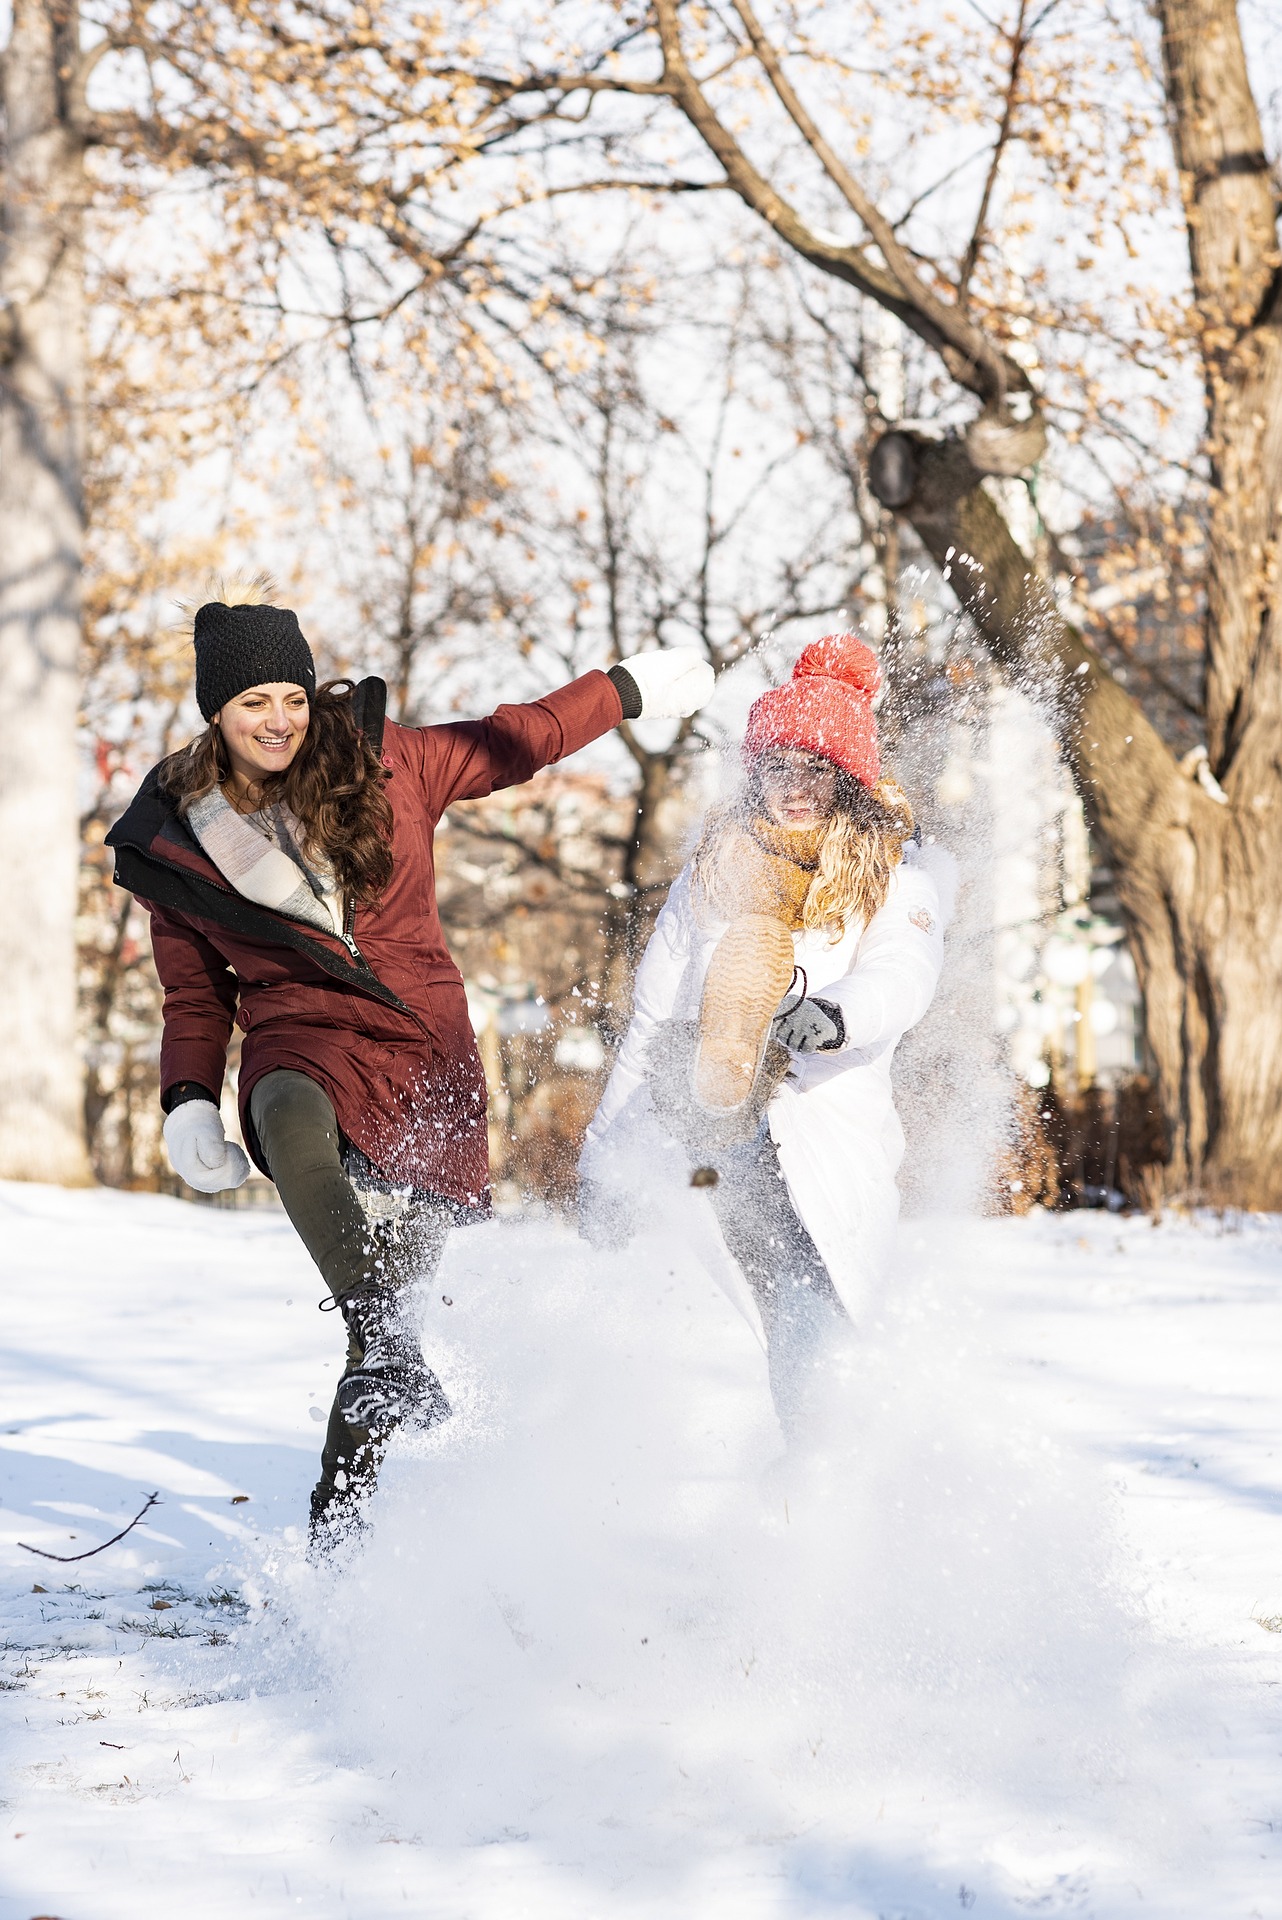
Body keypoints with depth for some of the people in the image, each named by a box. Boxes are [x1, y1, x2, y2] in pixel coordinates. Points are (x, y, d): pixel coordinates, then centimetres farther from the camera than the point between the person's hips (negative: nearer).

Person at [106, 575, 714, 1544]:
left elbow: (513, 742, 17)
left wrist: (629, 688, 23)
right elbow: (196, 999, 15)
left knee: (400, 1290, 0)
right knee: (295, 1123, -39)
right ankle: (396, 1357, -51)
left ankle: (338, 1514, 18)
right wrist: (189, 1104, -1)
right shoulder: (176, 842, 4)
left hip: (428, 1051, 1)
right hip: (303, 1038, -1)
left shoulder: (383, 760, 1)